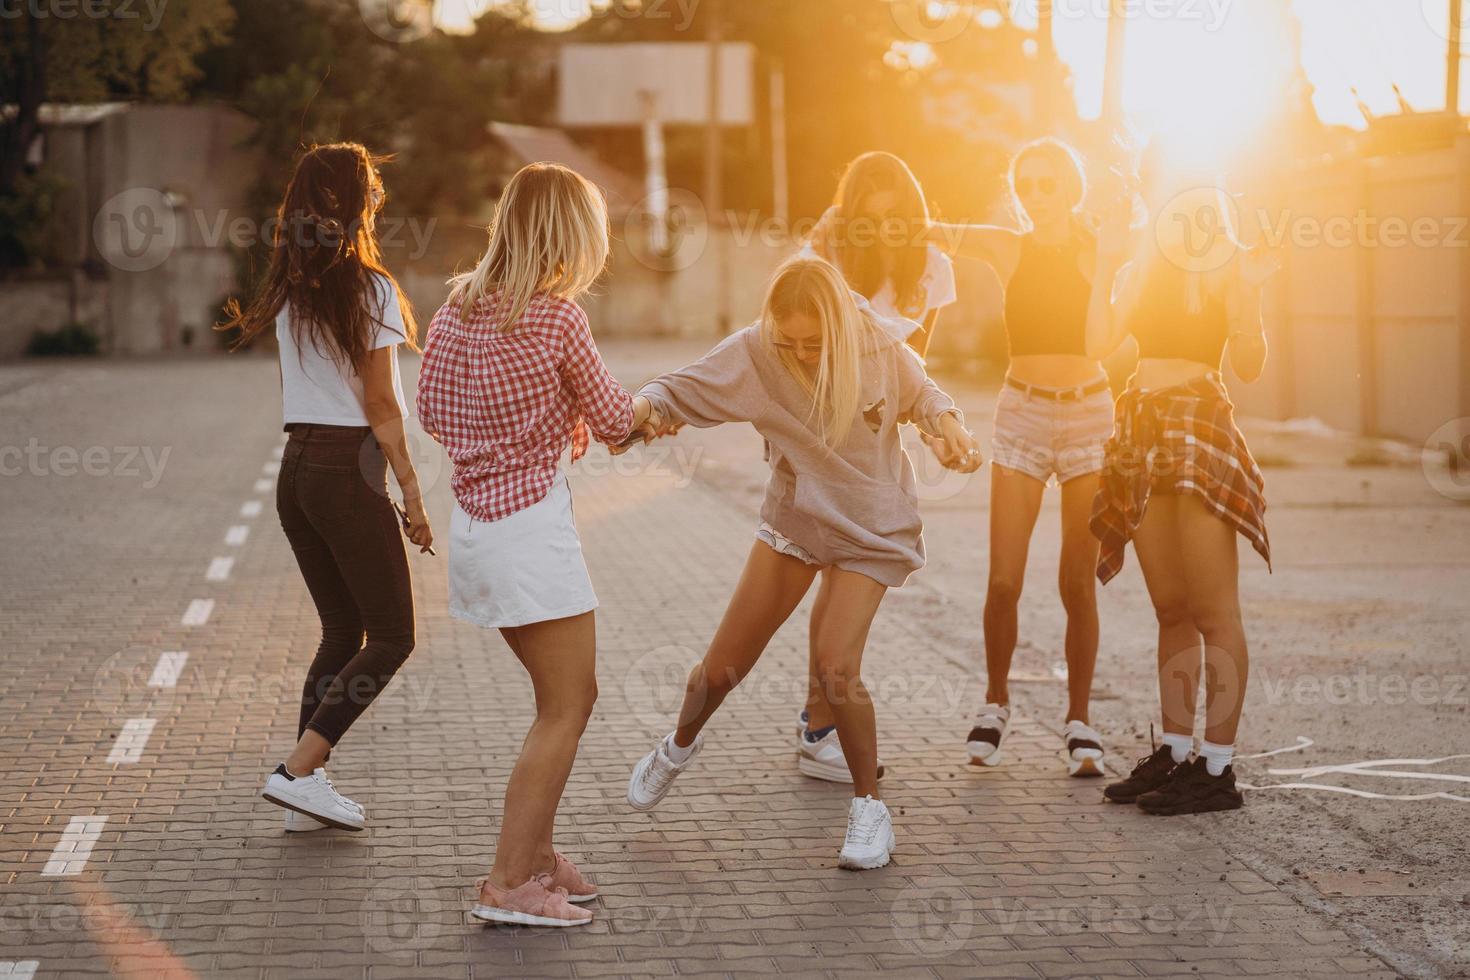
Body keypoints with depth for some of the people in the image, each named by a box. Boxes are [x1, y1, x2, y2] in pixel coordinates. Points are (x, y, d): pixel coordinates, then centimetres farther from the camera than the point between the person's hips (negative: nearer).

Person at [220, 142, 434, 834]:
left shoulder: (290, 289, 9)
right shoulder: (370, 290, -12)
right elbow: (380, 406, -11)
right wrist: (411, 491, -6)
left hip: (296, 468, 8)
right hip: (349, 471, -8)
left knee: (341, 633, 15)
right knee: (391, 638, 3)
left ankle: (307, 792, 11)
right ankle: (298, 771, -6)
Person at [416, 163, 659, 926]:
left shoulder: (456, 309, 5)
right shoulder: (556, 318, -15)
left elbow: (434, 411, 15)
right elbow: (610, 419, -4)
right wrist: (649, 409, 18)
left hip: (473, 518, 8)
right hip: (532, 524, -8)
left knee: (567, 695, 18)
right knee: (566, 707, -1)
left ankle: (536, 855, 23)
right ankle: (509, 884, -3)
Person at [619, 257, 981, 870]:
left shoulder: (879, 348, -18)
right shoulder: (753, 354, -20)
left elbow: (918, 394, 3)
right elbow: (678, 391, -16)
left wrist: (947, 424, -18)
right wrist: (642, 410, -38)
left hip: (871, 529, -2)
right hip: (794, 519, 2)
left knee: (836, 666, -23)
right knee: (721, 669, 8)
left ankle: (869, 807, 0)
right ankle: (679, 746, 44)